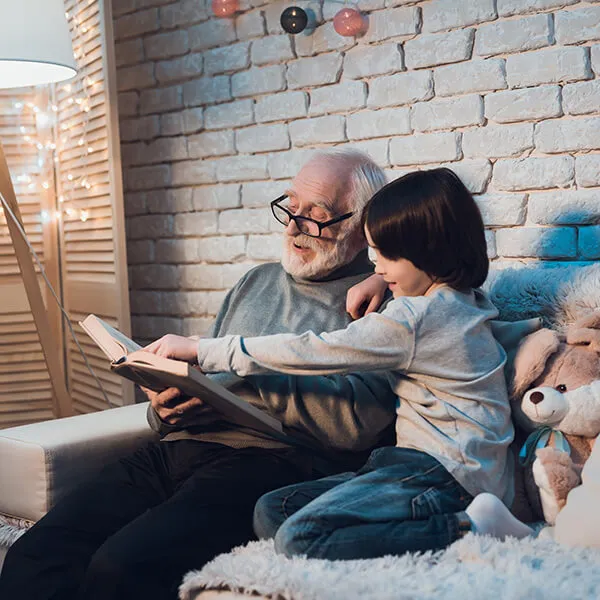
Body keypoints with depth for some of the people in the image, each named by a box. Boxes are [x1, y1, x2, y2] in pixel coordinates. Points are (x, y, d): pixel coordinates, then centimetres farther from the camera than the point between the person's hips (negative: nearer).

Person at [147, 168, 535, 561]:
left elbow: (310, 352, -11)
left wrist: (201, 350, -4)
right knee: (272, 511, 0)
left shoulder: (410, 318, -13)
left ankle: (466, 528, -18)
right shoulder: (464, 304, 15)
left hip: (445, 471, -10)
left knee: (300, 537, -25)